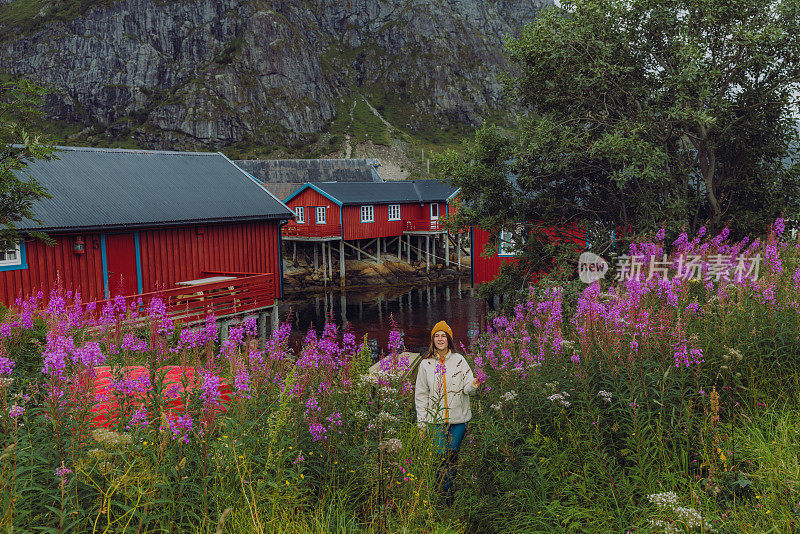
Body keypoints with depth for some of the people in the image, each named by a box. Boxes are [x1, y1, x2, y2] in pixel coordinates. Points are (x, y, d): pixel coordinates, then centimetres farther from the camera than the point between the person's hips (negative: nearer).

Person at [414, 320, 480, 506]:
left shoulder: (459, 360, 1)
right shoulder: (426, 364, 2)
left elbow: (467, 387, 0)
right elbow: (421, 394, 5)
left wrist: (473, 386, -24)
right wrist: (421, 422, 2)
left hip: (458, 418, 0)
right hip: (436, 419, 0)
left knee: (453, 456, 5)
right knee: (441, 456, -4)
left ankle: (450, 489, 23)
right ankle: (444, 494, 13)